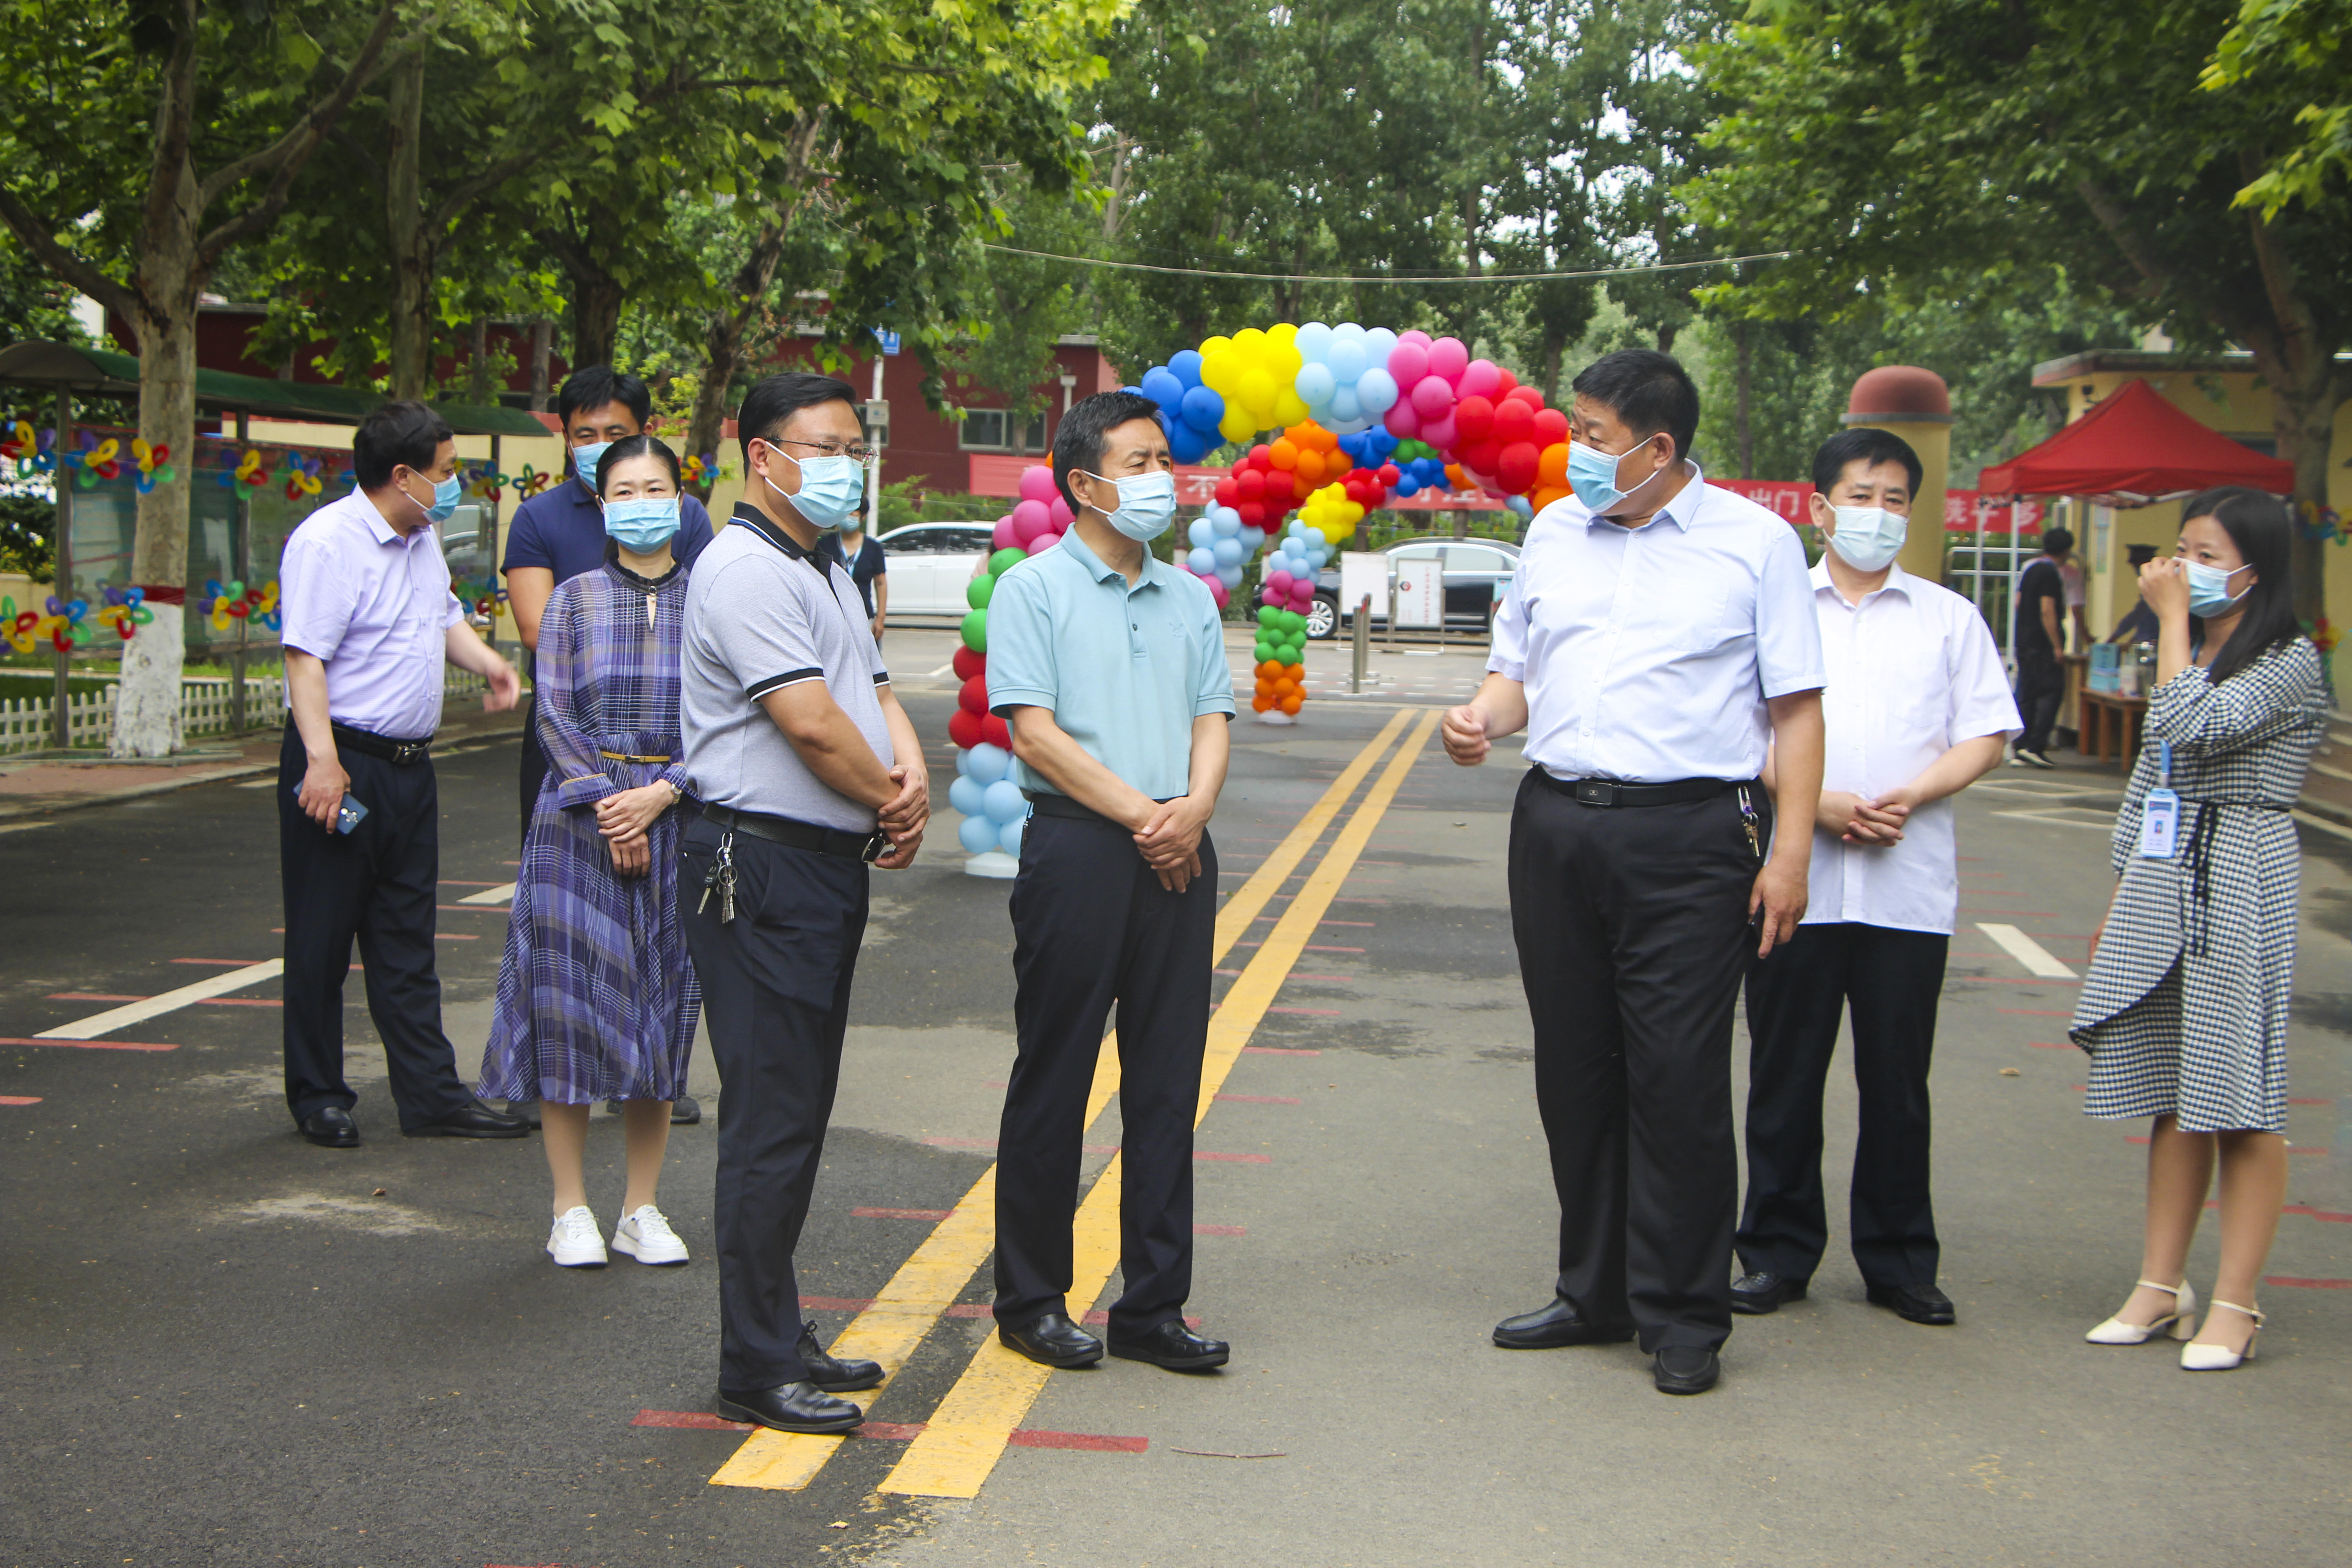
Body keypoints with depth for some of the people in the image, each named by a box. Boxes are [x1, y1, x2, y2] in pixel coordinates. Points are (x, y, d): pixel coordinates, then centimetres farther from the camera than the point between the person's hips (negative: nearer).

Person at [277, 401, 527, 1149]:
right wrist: (322, 759, -29)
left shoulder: (422, 538, 13)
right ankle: (318, 1098, 13)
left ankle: (431, 1094, 17)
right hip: (343, 763, -9)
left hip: (410, 764, 9)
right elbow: (305, 657, -22)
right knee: (323, 940, 2)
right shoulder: (328, 542, -15)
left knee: (407, 941, 12)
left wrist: (486, 661, 12)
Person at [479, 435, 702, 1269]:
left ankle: (642, 1209, 15)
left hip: (676, 821, 1)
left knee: (658, 1010, 5)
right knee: (571, 1002, -1)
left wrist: (661, 794, -12)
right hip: (579, 818, -1)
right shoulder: (574, 599, 5)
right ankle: (572, 1210, 10)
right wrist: (607, 807, -12)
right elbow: (555, 715, -2)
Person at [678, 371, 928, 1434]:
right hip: (765, 866, -10)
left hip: (830, 864, 10)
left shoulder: (829, 573, 20)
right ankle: (756, 1368, 2)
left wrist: (912, 772, -4)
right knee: (770, 1124, -6)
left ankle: (782, 1337, 25)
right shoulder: (745, 570, -13)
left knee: (799, 1116, 15)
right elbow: (810, 722, -20)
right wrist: (892, 803, -6)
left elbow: (876, 692, 17)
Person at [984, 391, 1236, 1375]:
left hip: (1179, 856, 5)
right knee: (1054, 1082, 2)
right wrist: (1139, 816, -12)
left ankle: (1153, 1307, 13)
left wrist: (1193, 808, -9)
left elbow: (1211, 720, 12)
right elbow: (1035, 733, -8)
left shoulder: (1189, 598, 17)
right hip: (1076, 849, -5)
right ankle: (1030, 1299, 13)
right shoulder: (1033, 590, 0)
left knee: (1168, 1085, 6)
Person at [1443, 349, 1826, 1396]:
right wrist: (1482, 718, -3)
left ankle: (1683, 1320, 7)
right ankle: (1594, 1295, 24)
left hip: (1689, 837, -5)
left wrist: (1791, 849, -8)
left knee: (1678, 1077, -5)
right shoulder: (1553, 532, 14)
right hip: (1558, 826, 5)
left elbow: (1797, 707, -1)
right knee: (1575, 1072, 10)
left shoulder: (1754, 541, 0)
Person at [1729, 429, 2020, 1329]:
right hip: (1795, 878, 0)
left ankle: (1900, 1262, 15)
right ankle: (1778, 1253, 14)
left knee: (1897, 1079, 4)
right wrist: (1815, 801, -11)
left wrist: (1911, 797, -10)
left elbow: (1986, 736, 7)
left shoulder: (1948, 619, 12)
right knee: (1785, 1075, 3)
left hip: (1909, 885, 1)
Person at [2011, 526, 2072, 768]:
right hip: (2042, 645, -9)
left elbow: (2016, 606, 19)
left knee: (2026, 695, 9)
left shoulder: (2029, 567, 14)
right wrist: (2057, 646, -18)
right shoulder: (2050, 572, -13)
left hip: (2024, 642, 9)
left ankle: (2021, 751, 8)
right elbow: (2047, 611, -19)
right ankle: (2035, 746, -11)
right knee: (2052, 691, -5)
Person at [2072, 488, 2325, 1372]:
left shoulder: (2291, 662, -8)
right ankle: (2161, 1289, 15)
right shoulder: (2188, 656, 18)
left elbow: (2196, 727, -23)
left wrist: (2172, 619, -13)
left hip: (2239, 886, -7)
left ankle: (2235, 1306, 1)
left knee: (2242, 1100, -4)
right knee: (2172, 1095, 10)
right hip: (2161, 880, 8)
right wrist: (2124, 892, 18)